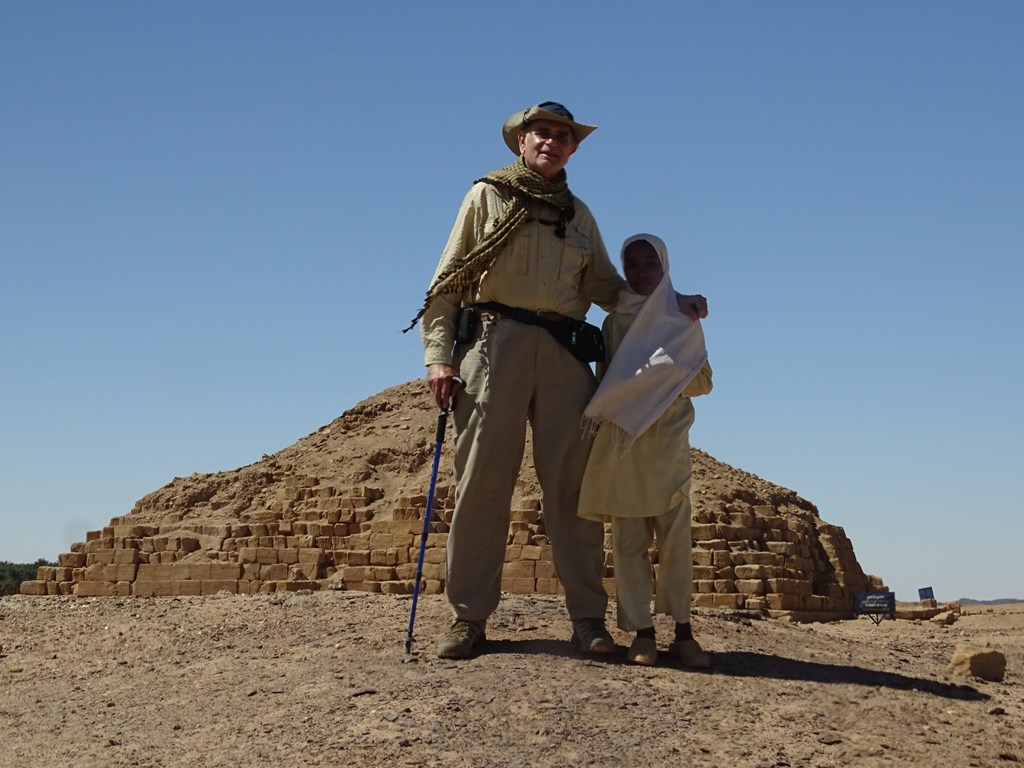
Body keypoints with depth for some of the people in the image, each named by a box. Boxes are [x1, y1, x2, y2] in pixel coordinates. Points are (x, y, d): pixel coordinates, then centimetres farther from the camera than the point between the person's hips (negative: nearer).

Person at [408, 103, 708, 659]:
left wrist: (674, 303, 13)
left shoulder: (579, 215, 24)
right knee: (482, 481, -6)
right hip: (495, 342, -3)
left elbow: (608, 287, 26)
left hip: (565, 354, 3)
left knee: (572, 485, -3)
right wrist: (438, 354, -3)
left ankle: (588, 619, -2)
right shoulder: (488, 195, 14)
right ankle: (469, 618, -2)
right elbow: (447, 281, 8)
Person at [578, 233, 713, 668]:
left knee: (676, 535, -7)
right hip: (621, 442, 1)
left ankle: (682, 630, -2)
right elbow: (603, 379, 16)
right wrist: (601, 407, -4)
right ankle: (642, 632, -2)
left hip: (668, 440, -1)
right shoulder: (613, 322, 14)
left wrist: (664, 378, -9)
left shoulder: (683, 321, 10)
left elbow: (703, 381, 6)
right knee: (629, 539, -4)